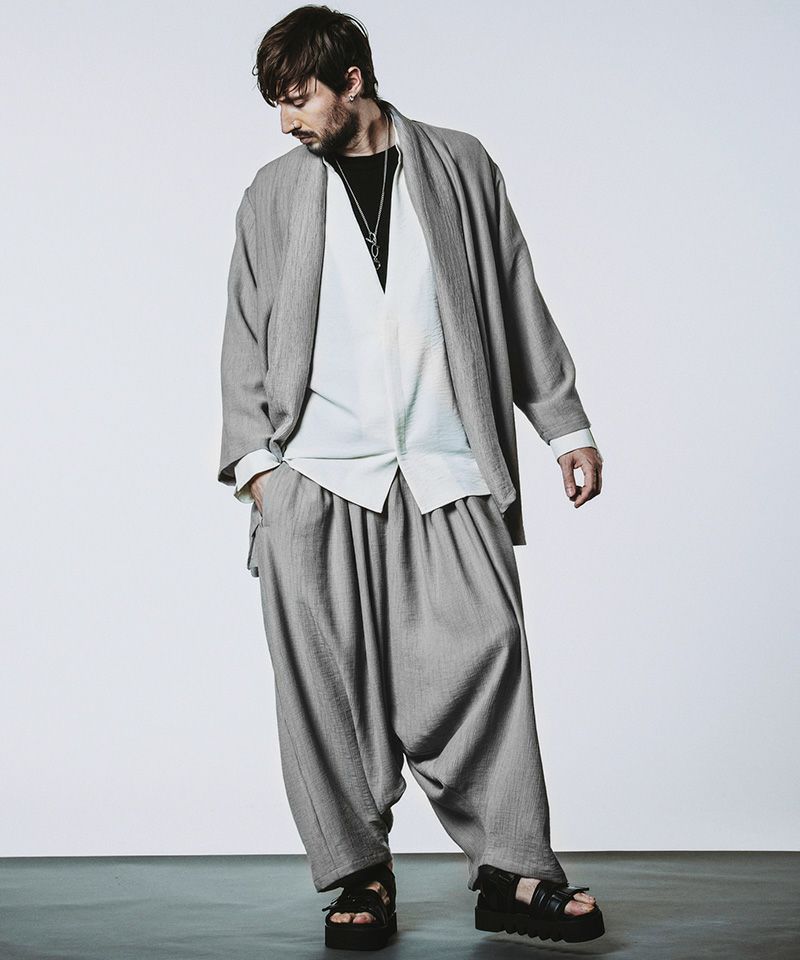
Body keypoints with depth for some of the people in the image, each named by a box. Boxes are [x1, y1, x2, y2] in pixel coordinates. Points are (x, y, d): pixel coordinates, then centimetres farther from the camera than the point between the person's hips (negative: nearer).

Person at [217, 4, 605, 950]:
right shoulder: (273, 196, 16)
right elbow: (246, 336, 15)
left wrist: (565, 425, 11)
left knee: (480, 653, -9)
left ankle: (511, 869, 1)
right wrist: (253, 456, 3)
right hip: (314, 480, 1)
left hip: (448, 470, -1)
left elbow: (517, 304, 15)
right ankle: (359, 874, 9)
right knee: (326, 681, -3)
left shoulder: (459, 167, 14)